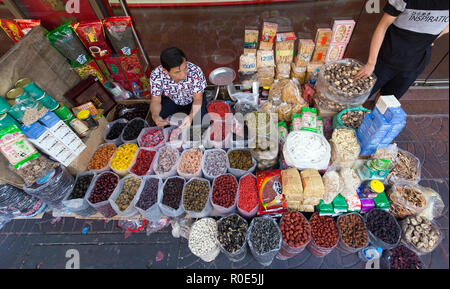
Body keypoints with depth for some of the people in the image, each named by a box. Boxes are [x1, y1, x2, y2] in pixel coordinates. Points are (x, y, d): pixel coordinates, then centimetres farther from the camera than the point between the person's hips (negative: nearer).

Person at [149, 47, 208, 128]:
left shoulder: (195, 71, -32)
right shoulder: (156, 75, -28)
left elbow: (197, 99, -25)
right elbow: (156, 101, -18)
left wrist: (191, 116, -46)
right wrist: (155, 115, -41)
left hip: (192, 100, -1)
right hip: (171, 101, 1)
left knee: (201, 122, -26)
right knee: (159, 121, -22)